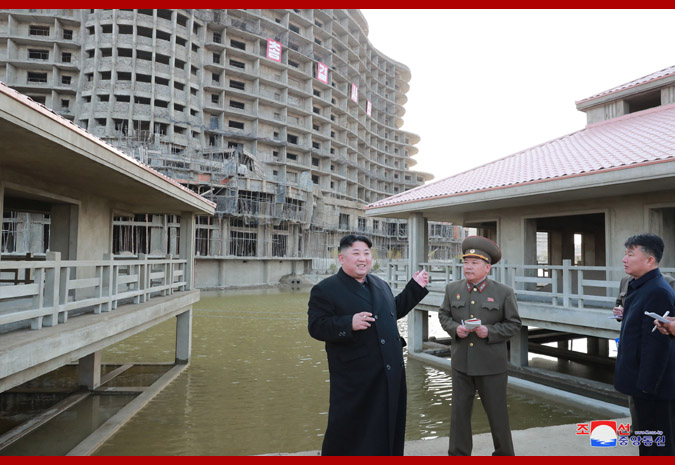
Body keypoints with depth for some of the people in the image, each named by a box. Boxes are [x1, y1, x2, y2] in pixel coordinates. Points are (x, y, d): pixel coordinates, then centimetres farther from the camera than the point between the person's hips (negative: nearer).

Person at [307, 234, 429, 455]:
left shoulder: (380, 284, 13)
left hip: (391, 374, 7)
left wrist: (415, 287, 19)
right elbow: (316, 327, -16)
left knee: (387, 431, 18)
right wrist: (349, 324, -30)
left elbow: (395, 310, 25)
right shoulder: (325, 290, -9)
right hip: (354, 379, -6)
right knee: (348, 431, 5)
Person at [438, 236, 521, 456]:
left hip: (491, 365, -2)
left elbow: (514, 323, -2)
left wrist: (490, 331, -17)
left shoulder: (504, 292, -6)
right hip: (461, 363, 3)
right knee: (459, 412, 10)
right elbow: (443, 315, 10)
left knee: (497, 413, 11)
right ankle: (458, 454, 25)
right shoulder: (453, 289, 3)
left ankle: (504, 454, 33)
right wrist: (454, 328, -10)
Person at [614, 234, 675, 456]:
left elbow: (656, 345, -23)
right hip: (645, 383, 10)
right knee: (647, 442, 21)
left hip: (654, 388, -10)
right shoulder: (641, 287, 9)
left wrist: (646, 386, -21)